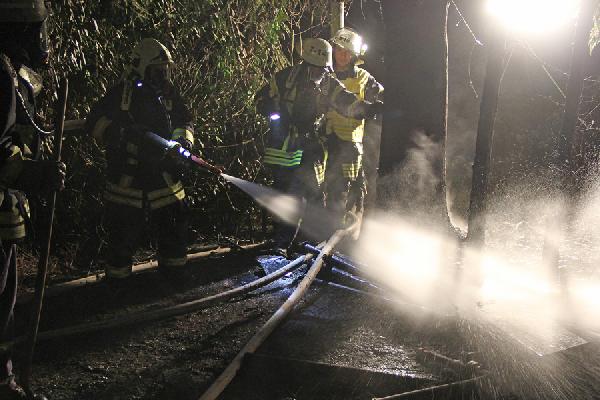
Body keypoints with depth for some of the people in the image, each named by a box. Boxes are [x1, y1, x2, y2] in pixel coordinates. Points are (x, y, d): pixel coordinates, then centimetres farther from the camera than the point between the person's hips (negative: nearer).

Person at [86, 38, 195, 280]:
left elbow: (185, 122, 16)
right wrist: (124, 133, -25)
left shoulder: (169, 94, 8)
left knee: (175, 224, 11)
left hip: (164, 176, 5)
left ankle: (173, 269, 28)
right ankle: (117, 277, 17)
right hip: (128, 176, -4)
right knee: (124, 231, 1)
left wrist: (183, 140, -6)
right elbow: (94, 122, -9)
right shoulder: (121, 94, -7)